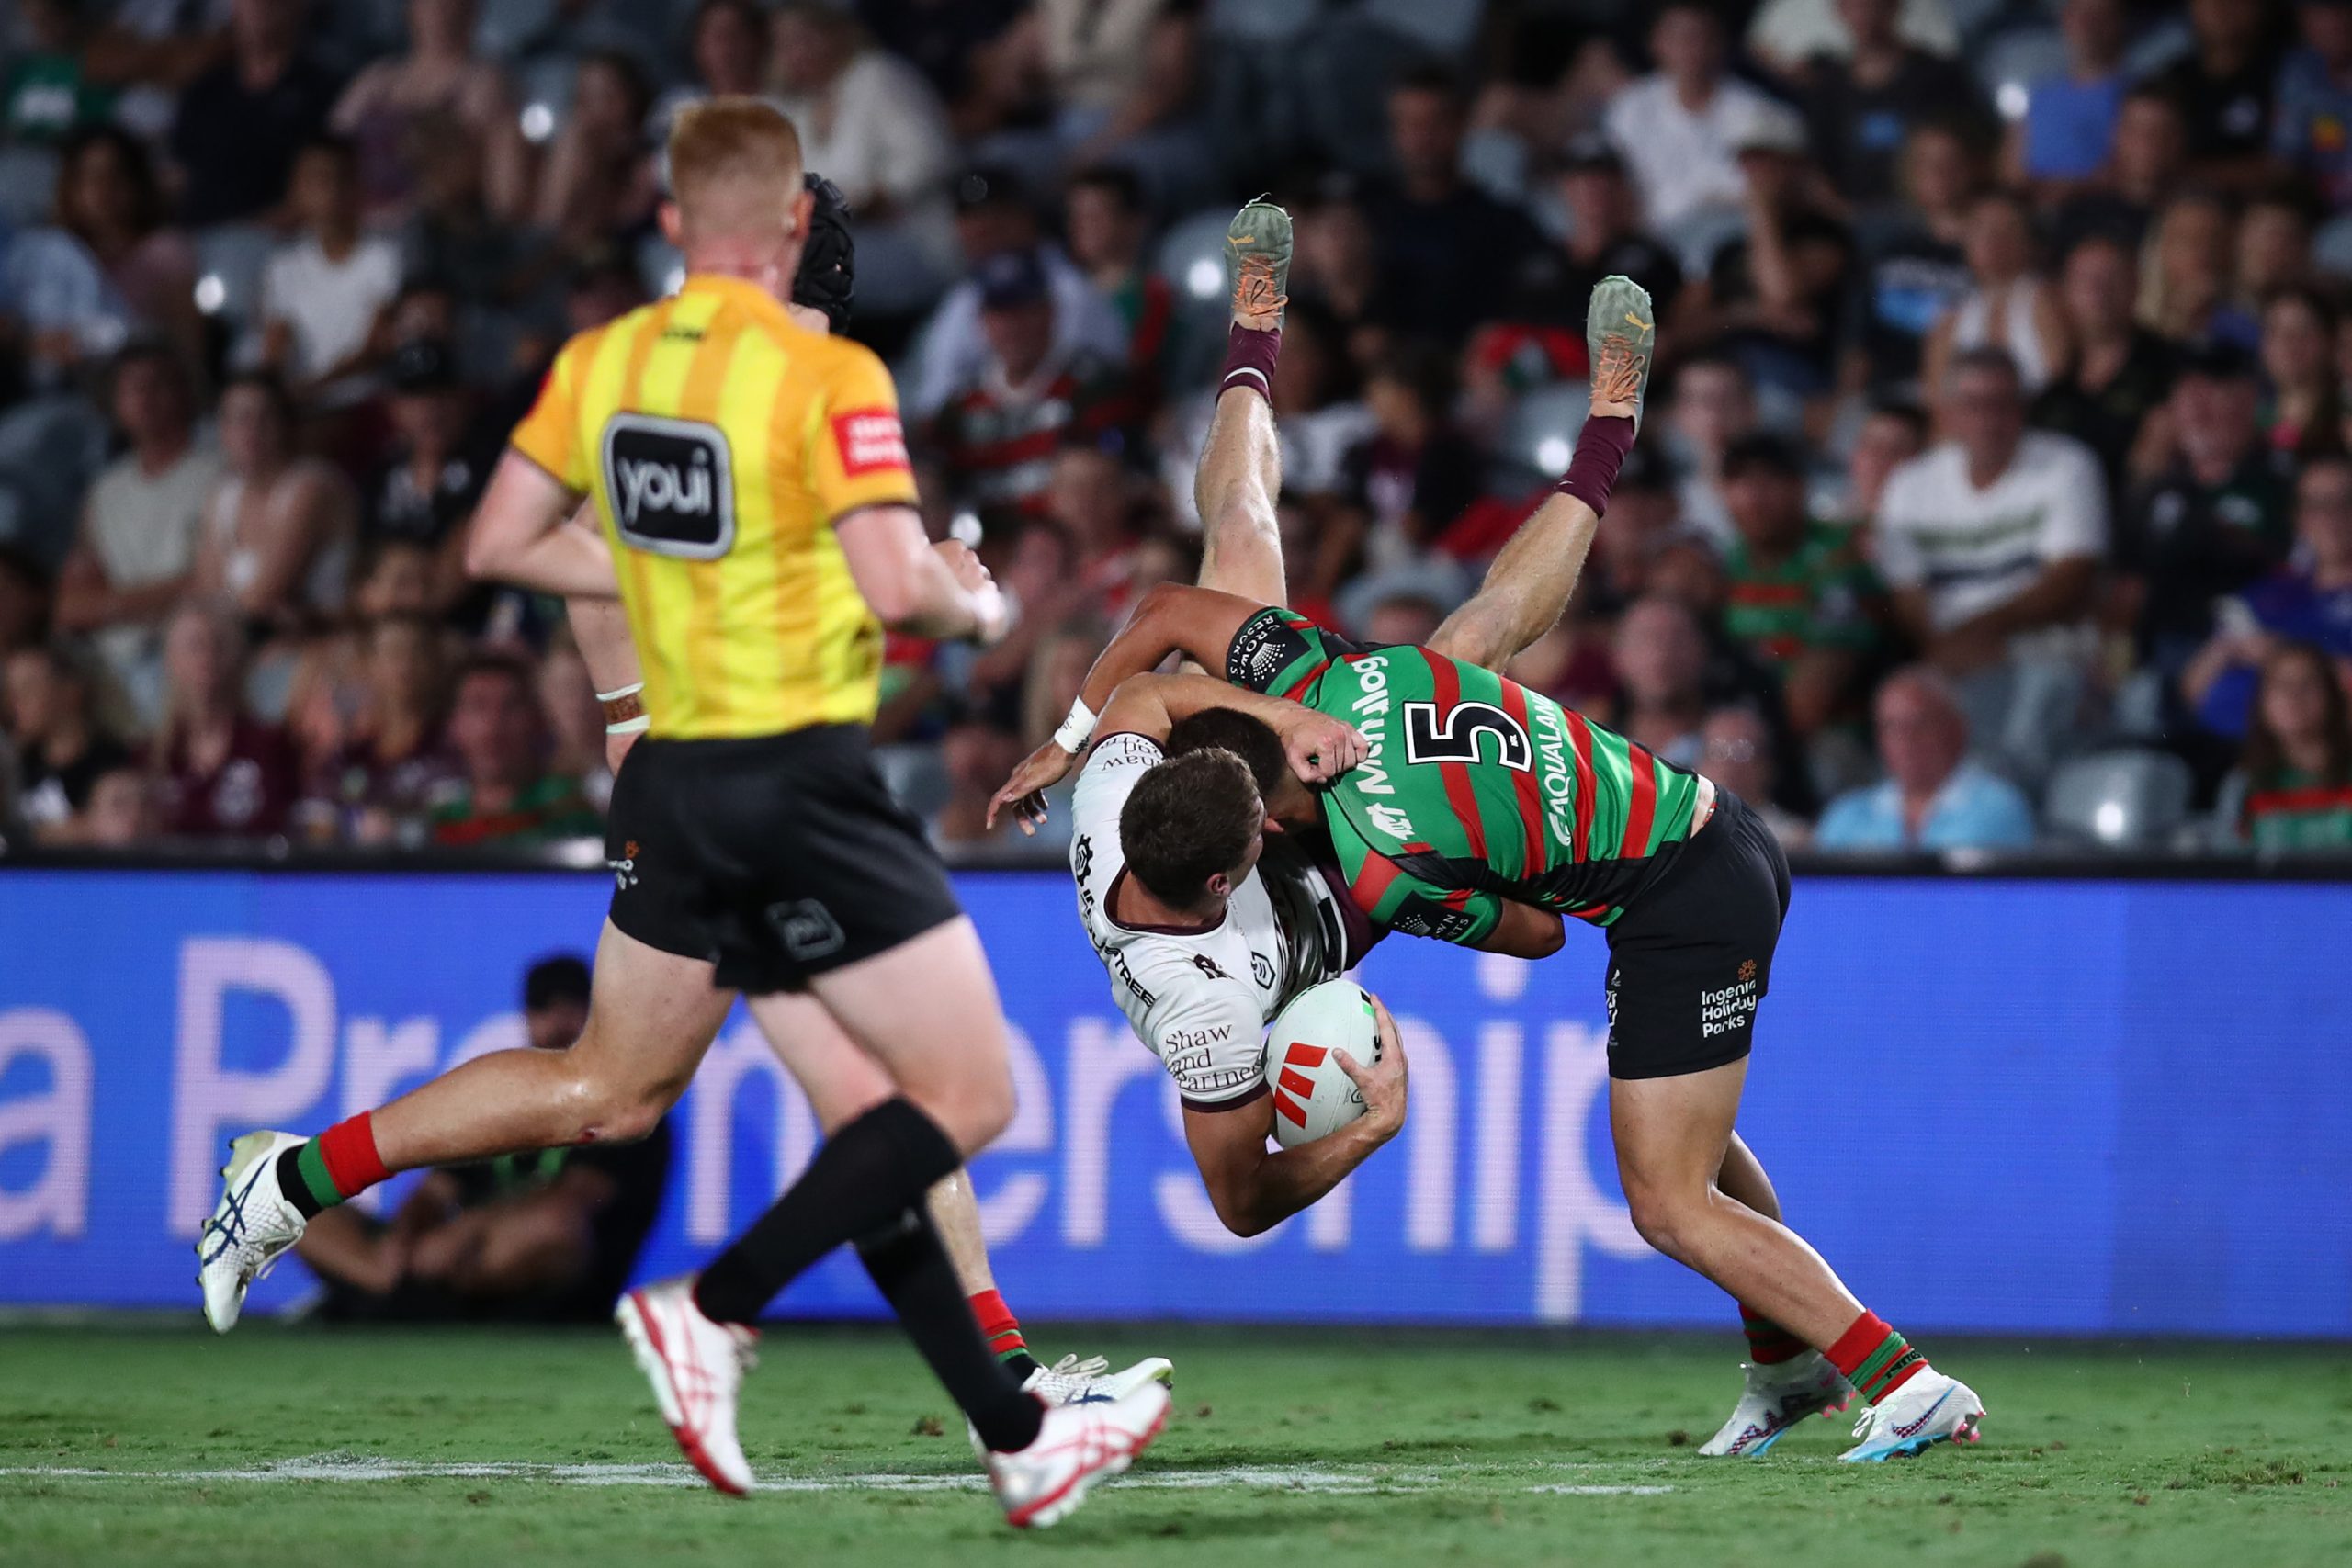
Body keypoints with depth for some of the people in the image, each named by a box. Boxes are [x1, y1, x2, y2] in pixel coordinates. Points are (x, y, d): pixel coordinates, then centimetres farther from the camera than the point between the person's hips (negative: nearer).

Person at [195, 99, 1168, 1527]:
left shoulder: (599, 364, 4)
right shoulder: (825, 376, -16)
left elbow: (501, 543, 10)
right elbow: (896, 586, -22)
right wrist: (976, 607, -1)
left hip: (674, 776, 7)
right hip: (802, 782, -7)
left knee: (608, 1092, 21)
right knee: (966, 1099, -1)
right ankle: (717, 1313, -8)